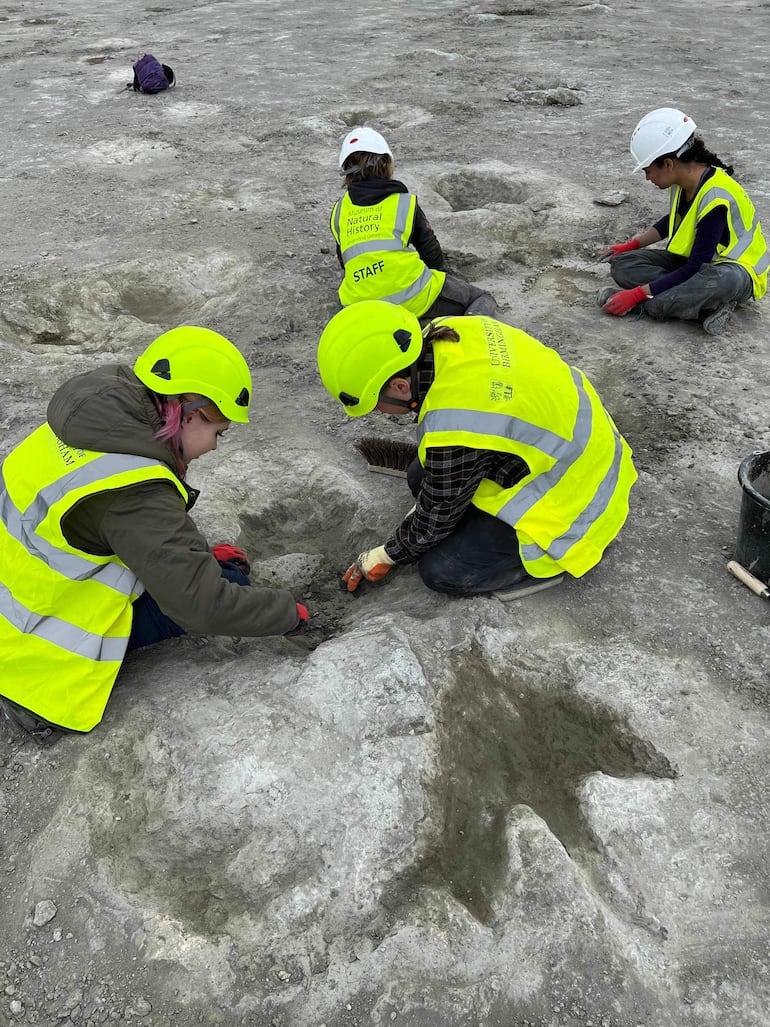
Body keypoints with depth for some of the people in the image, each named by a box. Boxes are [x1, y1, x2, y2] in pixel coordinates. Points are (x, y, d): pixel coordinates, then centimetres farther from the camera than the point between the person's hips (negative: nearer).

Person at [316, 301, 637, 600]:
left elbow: (434, 520, -15)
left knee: (440, 571, -8)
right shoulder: (450, 332, -12)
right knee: (421, 477, 9)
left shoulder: (455, 433, -36)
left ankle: (570, 551, 1)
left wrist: (387, 555, 4)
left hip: (572, 501, -9)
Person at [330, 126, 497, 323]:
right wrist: (441, 275, 30)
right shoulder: (406, 203, 2)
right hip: (412, 299, -3)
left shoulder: (339, 211, 11)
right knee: (483, 300, 11)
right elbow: (431, 251, 10)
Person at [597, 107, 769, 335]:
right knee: (622, 265, -10)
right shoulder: (682, 181, -4)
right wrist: (631, 245, 9)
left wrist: (638, 294, -29)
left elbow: (695, 269, -28)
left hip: (737, 272, -9)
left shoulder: (715, 198, -28)